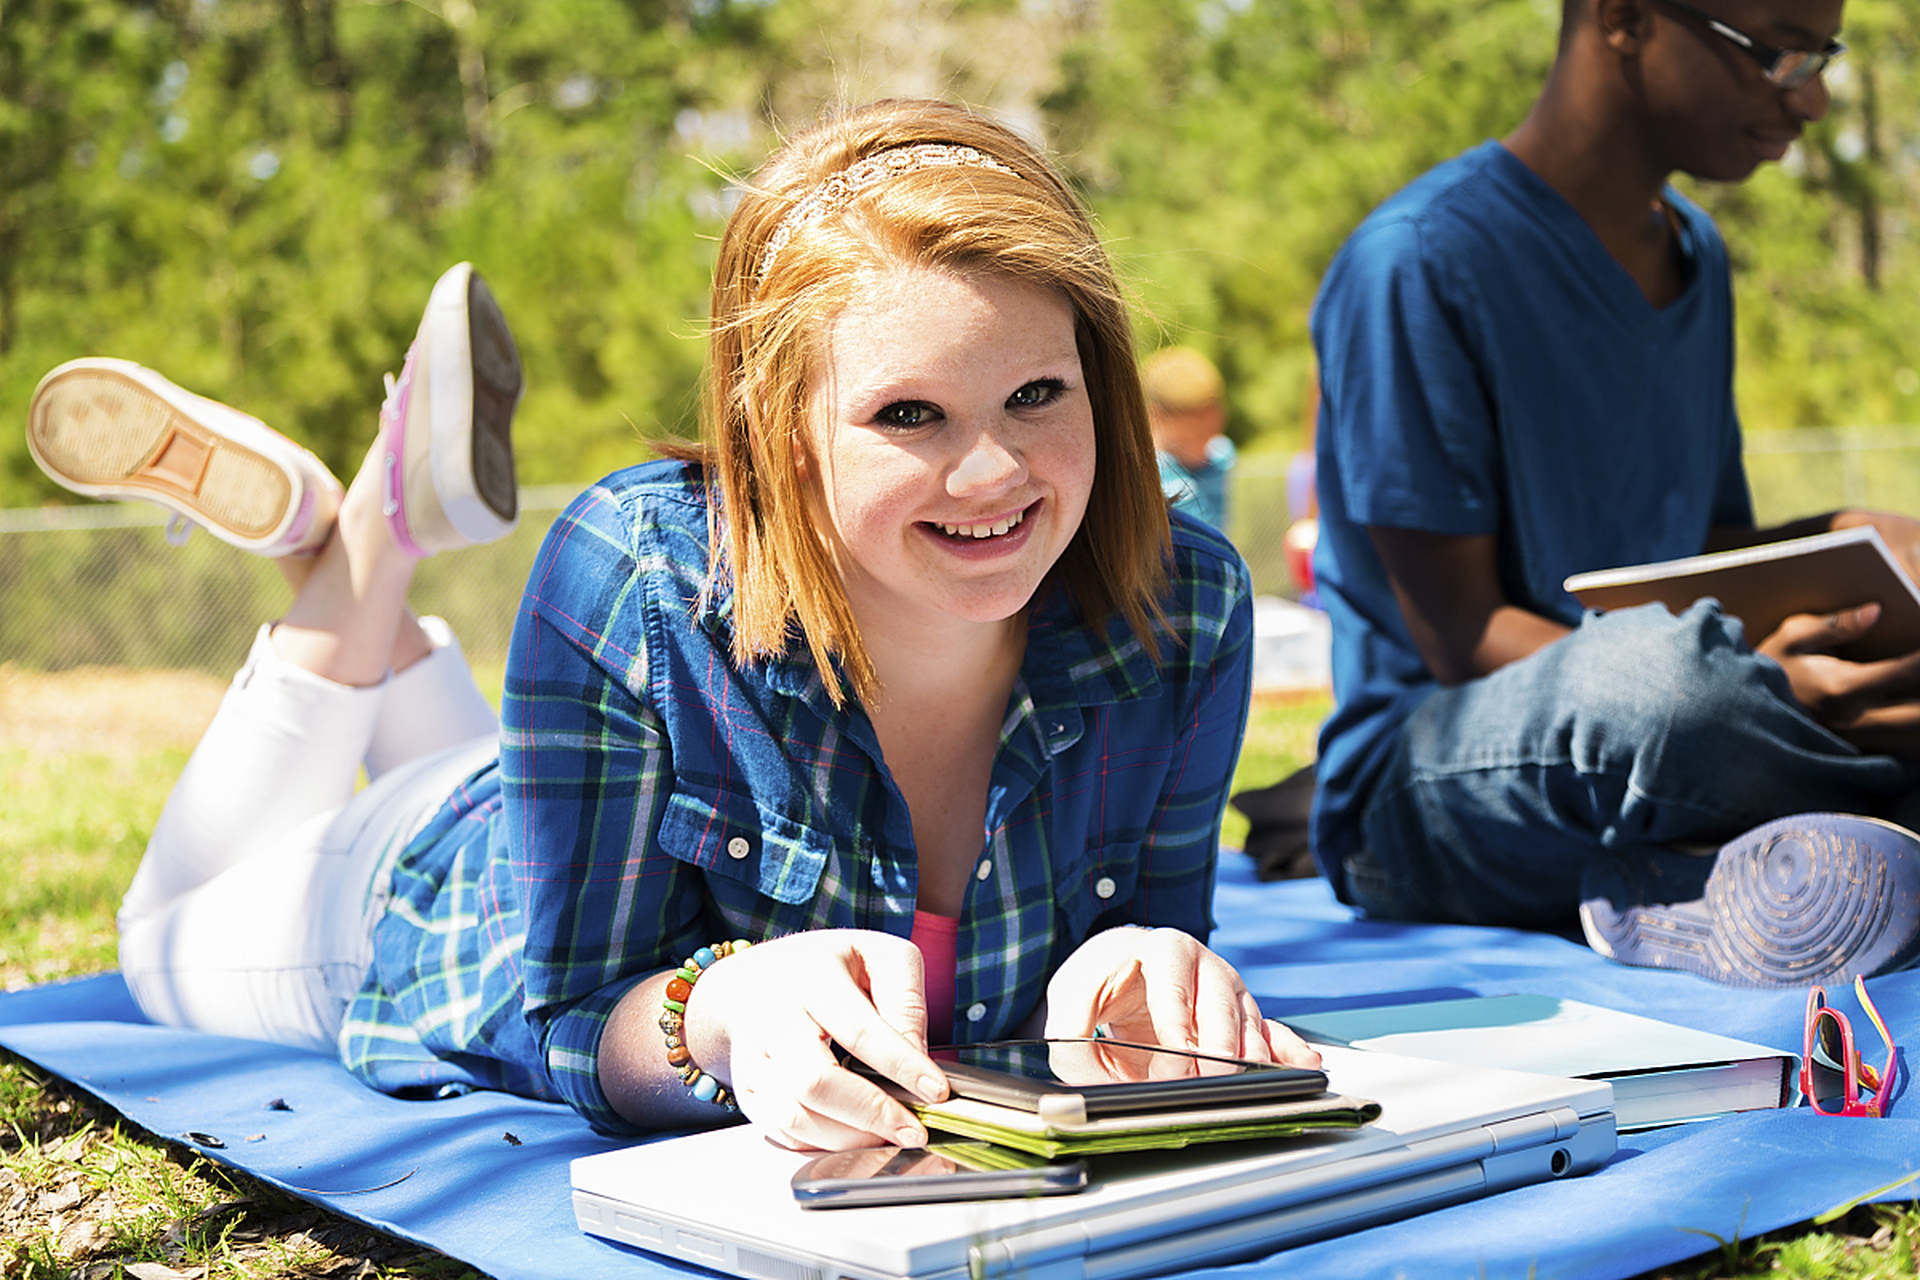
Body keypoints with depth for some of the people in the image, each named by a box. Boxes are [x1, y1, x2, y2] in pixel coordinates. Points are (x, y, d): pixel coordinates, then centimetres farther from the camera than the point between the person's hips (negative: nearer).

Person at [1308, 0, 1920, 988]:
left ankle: (1677, 880, -19)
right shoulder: (1419, 262, -13)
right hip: (1414, 787, -8)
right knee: (1663, 673, -39)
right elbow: (1463, 639, -16)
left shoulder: (1694, 256, 14)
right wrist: (1758, 684, -30)